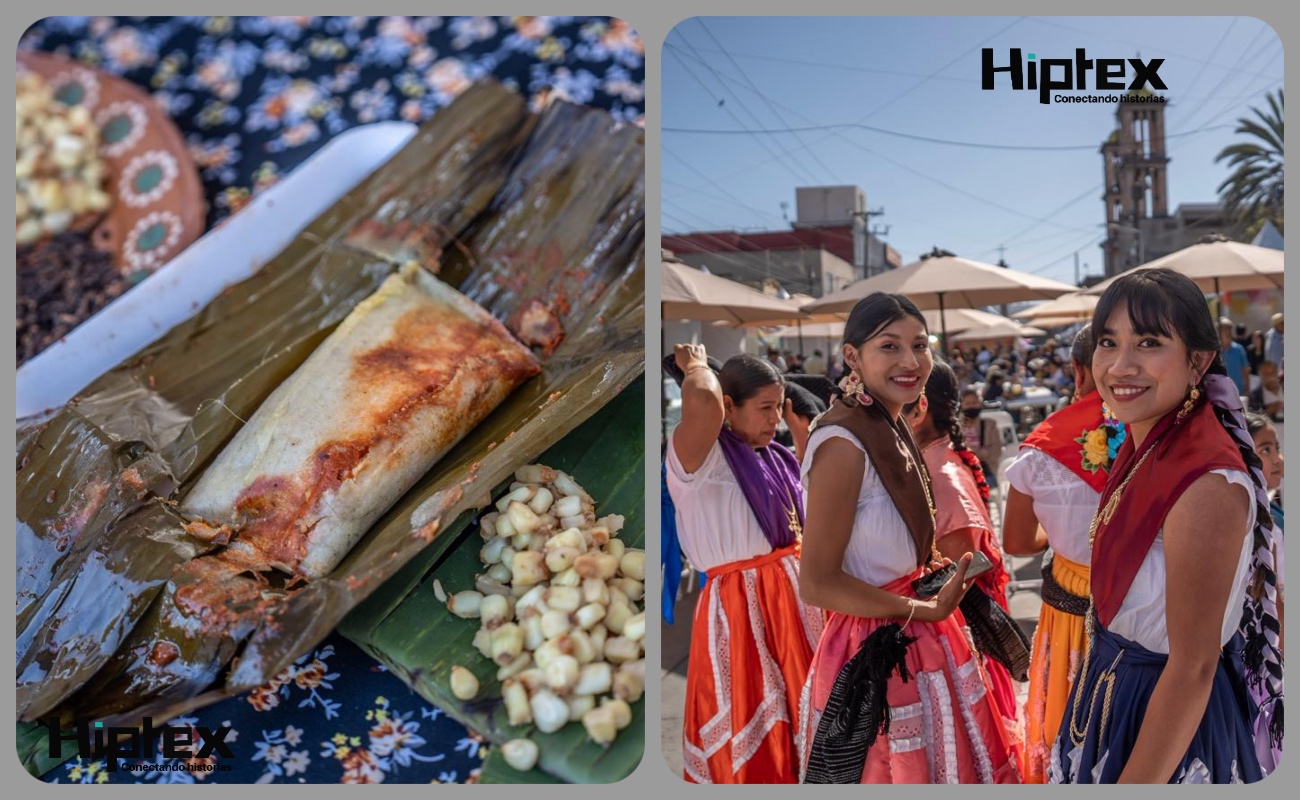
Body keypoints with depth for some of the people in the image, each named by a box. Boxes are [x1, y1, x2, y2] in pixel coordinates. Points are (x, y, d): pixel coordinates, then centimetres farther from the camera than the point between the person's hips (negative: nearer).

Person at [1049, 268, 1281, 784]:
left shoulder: (1207, 487, -28)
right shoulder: (1143, 451, -2)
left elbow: (1192, 669, -24)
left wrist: (1134, 782, -19)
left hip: (1165, 722, -8)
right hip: (1115, 693, 8)